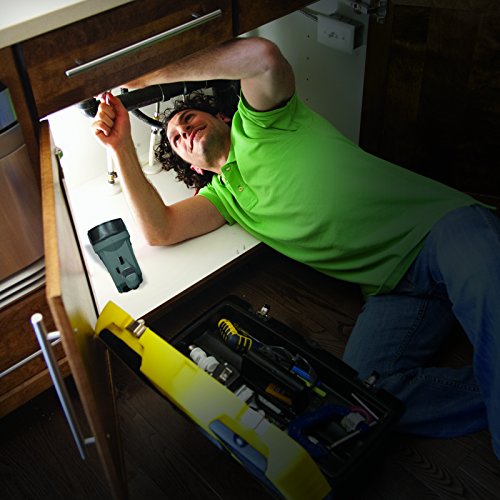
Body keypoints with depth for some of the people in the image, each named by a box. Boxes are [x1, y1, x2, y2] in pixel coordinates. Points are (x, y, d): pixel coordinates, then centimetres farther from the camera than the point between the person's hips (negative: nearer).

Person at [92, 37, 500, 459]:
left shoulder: (257, 123, 6)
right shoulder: (224, 196, 18)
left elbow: (262, 55, -16)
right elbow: (160, 230, 2)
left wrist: (156, 75, -6)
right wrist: (121, 146, -4)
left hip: (442, 223, -4)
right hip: (392, 285, 4)